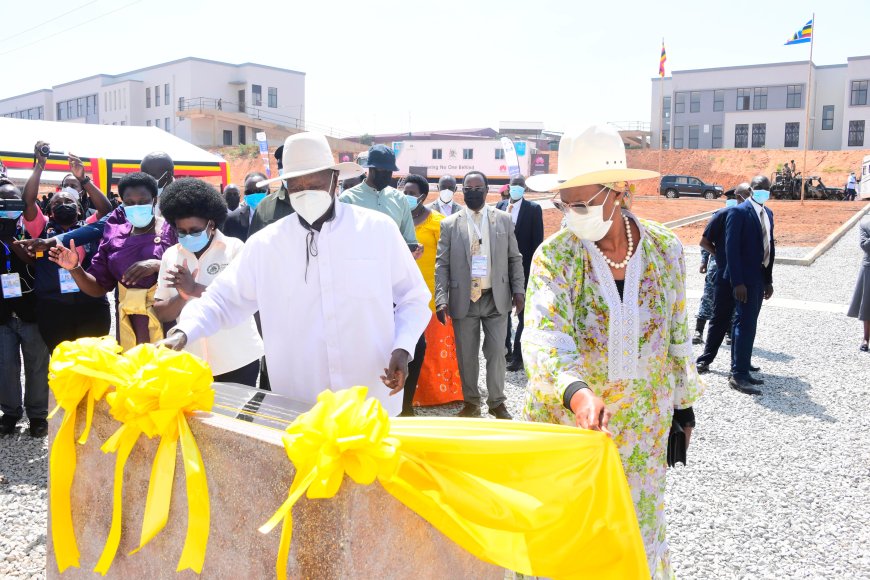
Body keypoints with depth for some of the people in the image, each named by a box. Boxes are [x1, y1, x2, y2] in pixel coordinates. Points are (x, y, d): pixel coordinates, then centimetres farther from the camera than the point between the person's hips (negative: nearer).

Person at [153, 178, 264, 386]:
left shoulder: (234, 248, -7)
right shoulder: (170, 255, 5)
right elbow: (160, 314, 5)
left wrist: (195, 289, -24)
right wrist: (182, 295, -15)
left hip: (237, 362, -3)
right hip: (190, 364, 4)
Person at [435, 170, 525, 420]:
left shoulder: (503, 219, 5)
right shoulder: (449, 224, 2)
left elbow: (514, 258, 9)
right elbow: (442, 265, 0)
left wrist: (518, 289, -1)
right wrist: (441, 300, -9)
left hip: (496, 298, 0)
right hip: (464, 299, 0)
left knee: (496, 352, 4)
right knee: (466, 355, 8)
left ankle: (497, 402, 19)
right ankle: (471, 403, 23)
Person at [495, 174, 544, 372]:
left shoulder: (533, 209, -3)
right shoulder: (500, 206, 6)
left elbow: (537, 240, -6)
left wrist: (534, 268, -11)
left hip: (524, 268, -4)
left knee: (523, 312, 2)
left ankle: (518, 354, 8)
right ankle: (506, 349, 28)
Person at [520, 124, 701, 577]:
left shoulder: (665, 248, -7)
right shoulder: (553, 256, -16)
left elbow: (678, 336, 3)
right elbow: (543, 334, -32)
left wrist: (683, 406, 8)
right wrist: (576, 394, -49)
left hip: (643, 423, 2)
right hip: (565, 418, -2)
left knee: (638, 523, 18)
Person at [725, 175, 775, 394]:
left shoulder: (768, 213, 14)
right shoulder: (739, 212, -11)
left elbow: (769, 246, 16)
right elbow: (731, 248, -16)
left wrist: (769, 279, 12)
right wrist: (737, 282, -20)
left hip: (760, 278, 8)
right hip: (745, 278, -8)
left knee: (746, 324, 12)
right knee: (746, 324, -9)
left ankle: (740, 370, 19)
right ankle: (739, 376, -4)